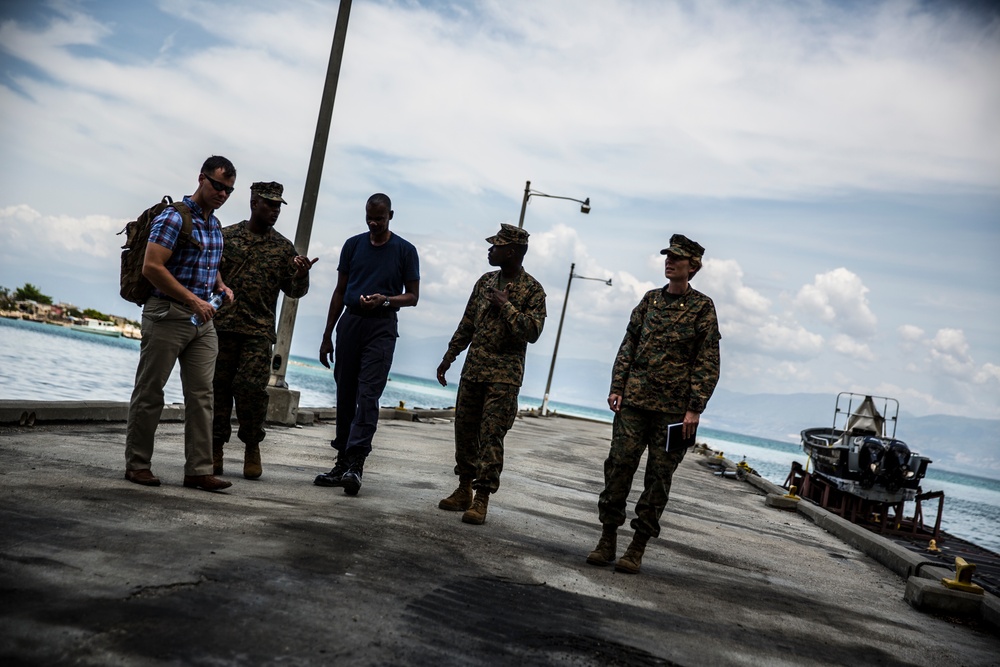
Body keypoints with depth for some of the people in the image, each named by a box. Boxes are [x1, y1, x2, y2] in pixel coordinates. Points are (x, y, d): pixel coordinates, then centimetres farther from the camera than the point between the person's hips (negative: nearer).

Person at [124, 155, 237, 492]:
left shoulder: (215, 224, 15)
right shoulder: (173, 217, -10)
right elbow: (151, 266, -18)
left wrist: (221, 287, 9)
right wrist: (192, 300, -20)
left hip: (202, 320, 8)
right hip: (167, 315, -7)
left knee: (201, 395, 3)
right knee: (150, 392, 3)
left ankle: (199, 470, 6)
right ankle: (137, 465, 14)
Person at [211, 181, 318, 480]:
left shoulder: (284, 247, 10)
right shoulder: (225, 236, 8)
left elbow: (294, 291, 11)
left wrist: (302, 275, -9)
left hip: (258, 331, 0)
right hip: (221, 325, 0)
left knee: (252, 387, -7)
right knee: (218, 387, 4)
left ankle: (252, 447, 10)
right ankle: (215, 447, 16)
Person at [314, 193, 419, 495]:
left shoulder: (405, 250, 2)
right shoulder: (353, 245, 10)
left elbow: (412, 296, 4)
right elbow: (340, 292, 13)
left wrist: (385, 300, -16)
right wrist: (327, 336, 10)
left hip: (381, 328, -4)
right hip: (350, 323, 4)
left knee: (367, 396, -12)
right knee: (345, 395, 6)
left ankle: (355, 464, -16)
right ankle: (342, 462, 14)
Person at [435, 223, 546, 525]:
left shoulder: (532, 290, -5)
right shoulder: (486, 281, 12)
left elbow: (532, 331, -16)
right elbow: (467, 324, 17)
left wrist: (506, 305, -17)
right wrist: (448, 358, 17)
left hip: (504, 375, -6)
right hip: (473, 369, 6)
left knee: (491, 435, -7)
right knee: (464, 430, 9)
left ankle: (482, 498, -1)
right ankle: (464, 489, 21)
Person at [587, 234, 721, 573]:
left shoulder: (703, 308, 0)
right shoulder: (651, 299, 11)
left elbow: (709, 364, -3)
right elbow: (628, 345, 12)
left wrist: (694, 408, -10)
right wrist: (617, 388, 3)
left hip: (674, 409, -3)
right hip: (634, 400, 3)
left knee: (659, 477, 2)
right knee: (619, 466, -1)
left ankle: (637, 548, 11)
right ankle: (607, 540, 10)